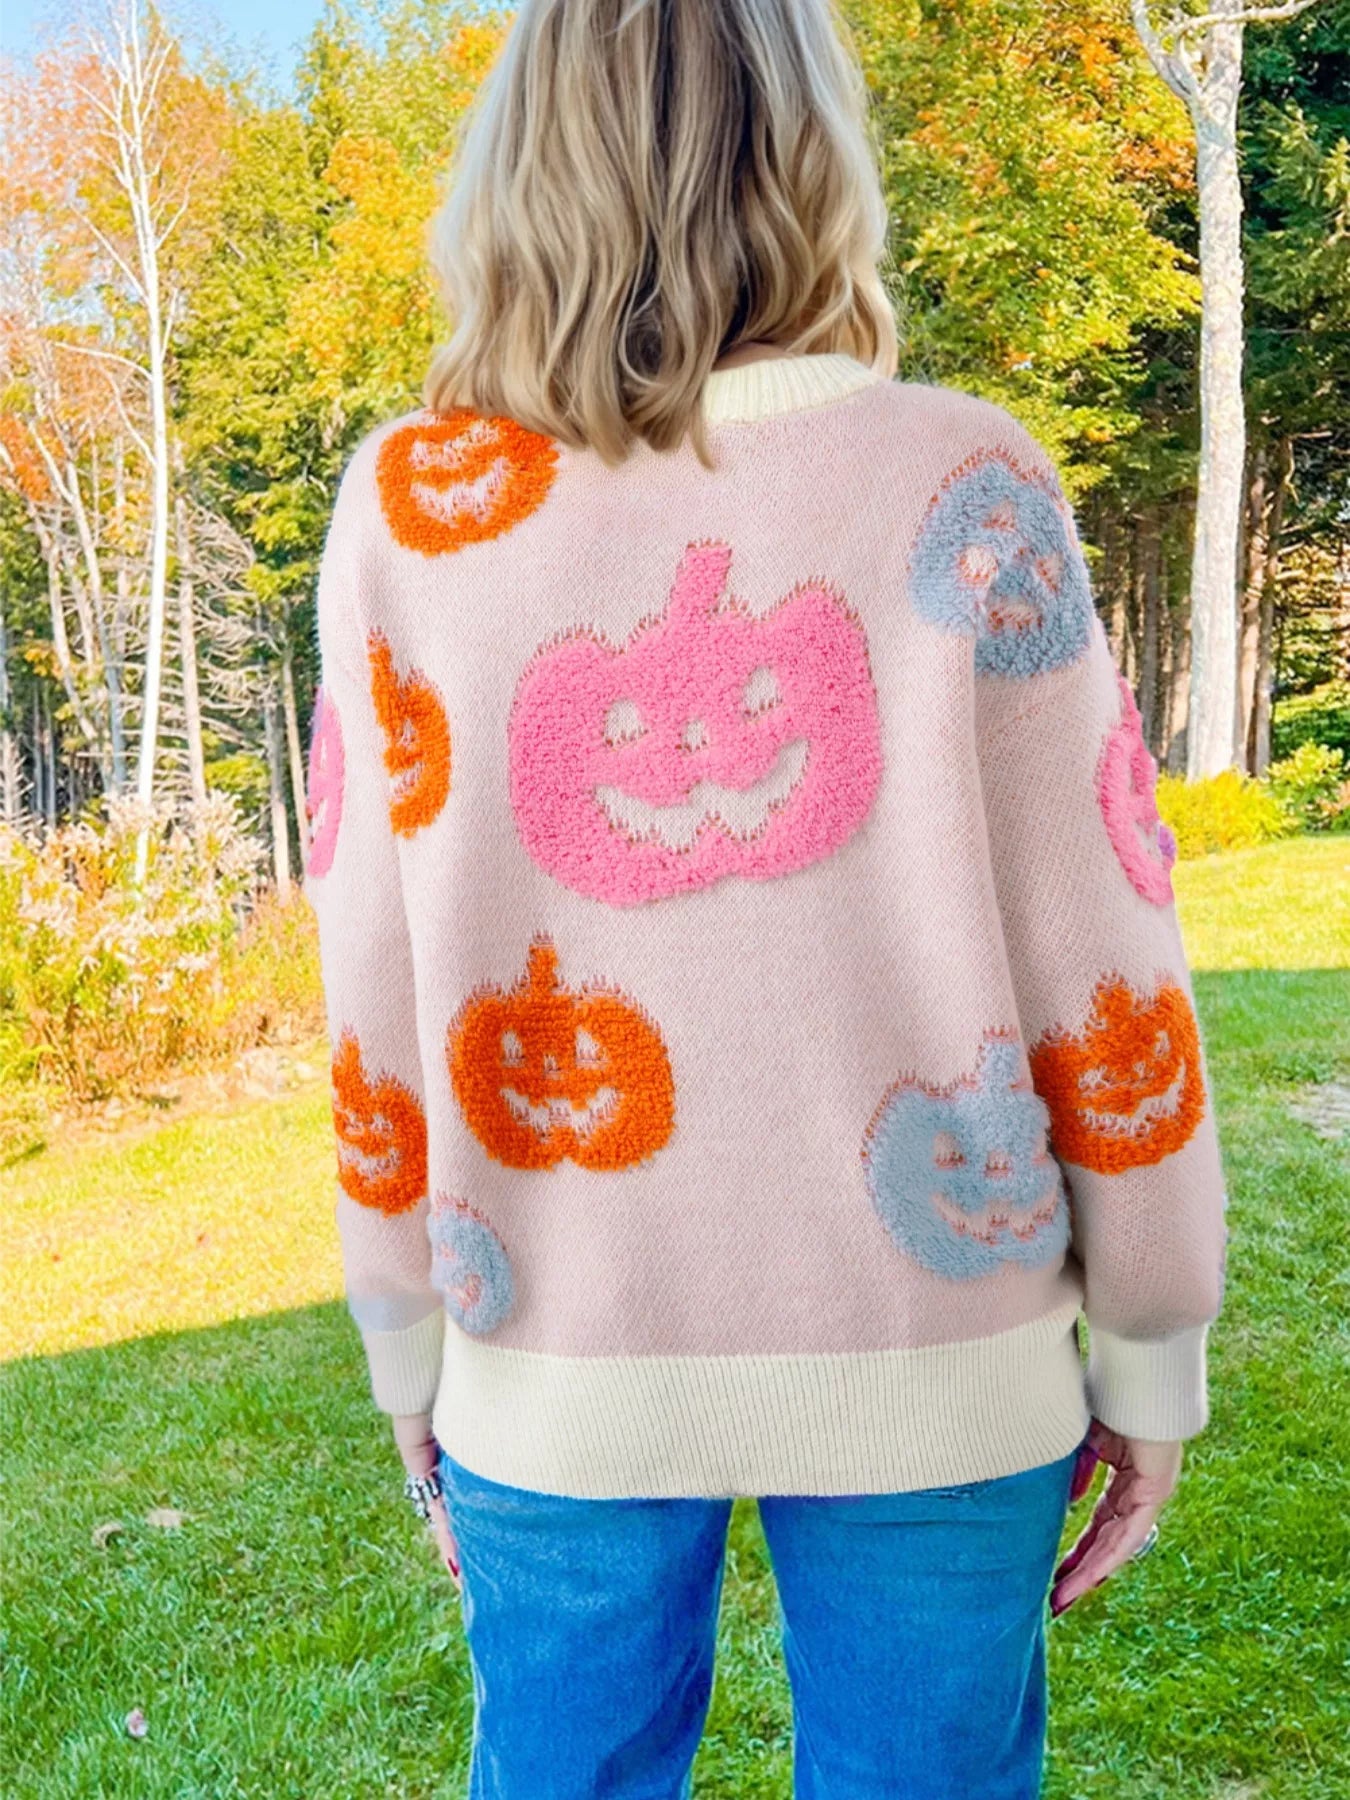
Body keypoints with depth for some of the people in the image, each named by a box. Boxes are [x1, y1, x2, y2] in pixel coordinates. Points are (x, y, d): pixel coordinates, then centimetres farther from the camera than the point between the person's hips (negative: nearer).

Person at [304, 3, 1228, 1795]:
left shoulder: (405, 510, -7)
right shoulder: (960, 484, -10)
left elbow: (373, 992, -4)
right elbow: (1097, 971, -8)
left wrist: (410, 1338, 10)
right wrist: (1151, 1351, 5)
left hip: (555, 1367, 1)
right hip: (921, 1346, 0)